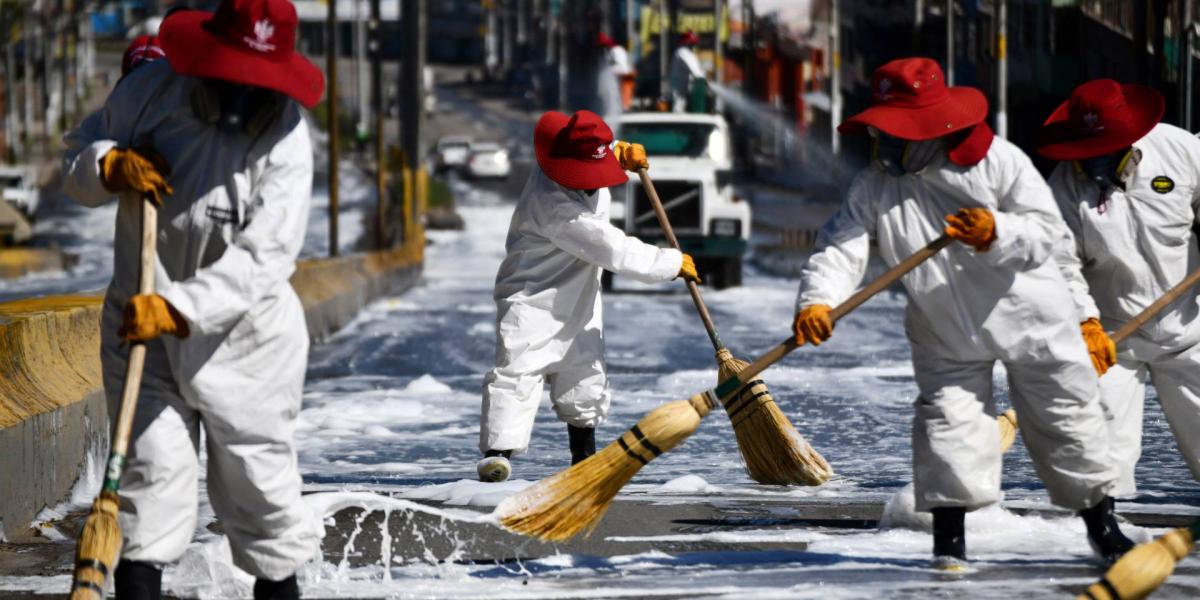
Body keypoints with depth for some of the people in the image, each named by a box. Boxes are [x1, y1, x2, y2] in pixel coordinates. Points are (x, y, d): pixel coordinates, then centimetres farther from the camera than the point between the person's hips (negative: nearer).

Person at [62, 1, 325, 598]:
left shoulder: (286, 141, -19)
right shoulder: (150, 89, -8)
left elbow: (261, 260, -27)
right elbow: (76, 157, 6)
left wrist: (178, 308, -37)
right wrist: (112, 165, -18)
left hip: (245, 331, -2)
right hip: (138, 323, 2)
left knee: (257, 470, 7)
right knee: (151, 459, -4)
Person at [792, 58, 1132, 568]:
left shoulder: (997, 161, -19)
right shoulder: (873, 187, -12)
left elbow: (1045, 228, -17)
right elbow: (840, 247, -21)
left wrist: (997, 234, -37)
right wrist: (817, 300, -39)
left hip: (1031, 318, -2)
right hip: (946, 332, 2)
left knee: (1066, 417, 8)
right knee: (946, 420, -9)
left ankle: (1102, 523, 25)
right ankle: (949, 537, 2)